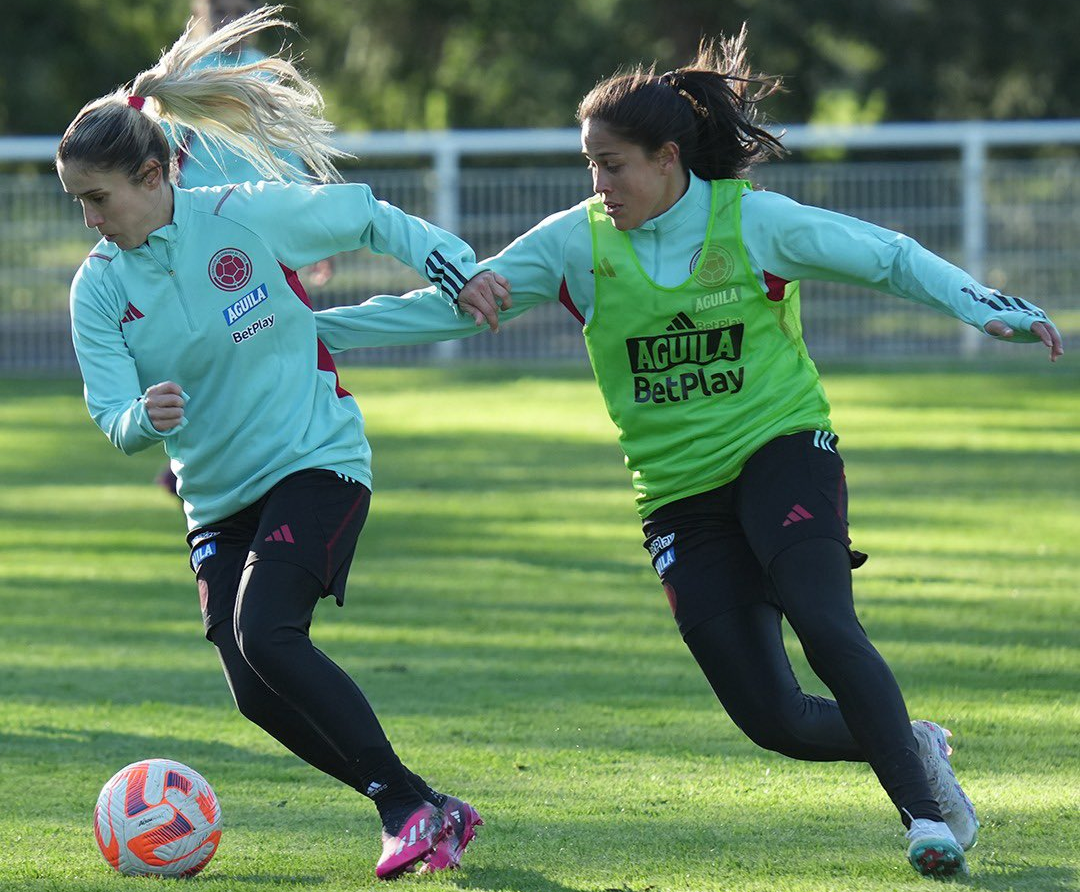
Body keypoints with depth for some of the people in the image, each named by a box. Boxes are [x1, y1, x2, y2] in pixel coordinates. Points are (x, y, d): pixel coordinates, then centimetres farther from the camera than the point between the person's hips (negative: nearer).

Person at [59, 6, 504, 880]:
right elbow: (112, 415, -10)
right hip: (219, 498, 6)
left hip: (316, 461, -6)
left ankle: (413, 805, -17)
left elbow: (368, 215, 4)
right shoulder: (99, 287, -3)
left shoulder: (251, 215, -12)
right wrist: (146, 418, -32)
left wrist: (457, 266, -4)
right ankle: (427, 815, 7)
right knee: (258, 694, -5)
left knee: (264, 634, -25)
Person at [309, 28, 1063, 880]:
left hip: (783, 450, -3)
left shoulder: (754, 221, -7)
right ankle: (910, 744, 20)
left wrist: (983, 304, -10)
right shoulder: (577, 243, -2)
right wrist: (314, 327, -4)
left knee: (822, 619, -30)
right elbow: (450, 304, 1)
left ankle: (927, 810, -19)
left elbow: (889, 257, 3)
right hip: (680, 493, 3)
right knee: (773, 718, -8)